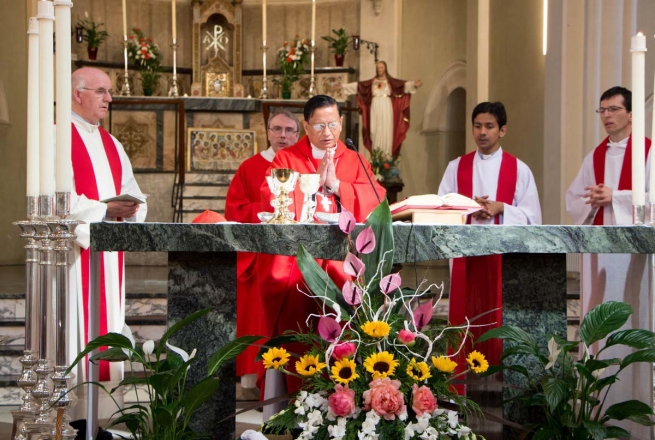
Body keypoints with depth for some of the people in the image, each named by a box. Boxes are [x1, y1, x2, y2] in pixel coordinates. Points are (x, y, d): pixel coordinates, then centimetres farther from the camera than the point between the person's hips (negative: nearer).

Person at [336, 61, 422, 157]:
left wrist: (414, 84, -28)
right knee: (375, 132, 0)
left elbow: (404, 84, -8)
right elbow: (357, 85, 12)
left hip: (386, 109, -2)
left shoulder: (391, 81, 5)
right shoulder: (372, 82, 13)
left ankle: (386, 156, -5)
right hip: (375, 109, 3)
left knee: (386, 131, -5)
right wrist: (342, 87, 8)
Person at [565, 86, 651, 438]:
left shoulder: (647, 152, -1)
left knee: (630, 321, -5)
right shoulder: (594, 157, 16)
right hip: (596, 247, 5)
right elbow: (572, 199, 14)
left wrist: (614, 196, -15)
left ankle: (633, 402, 1)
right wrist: (590, 201, -7)